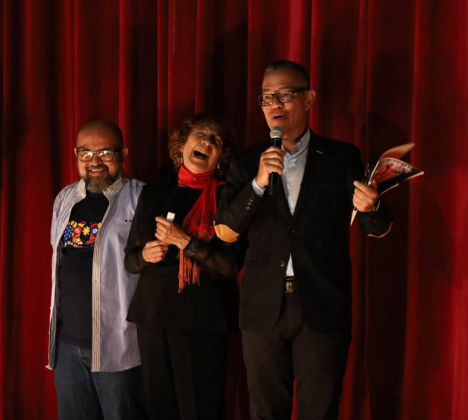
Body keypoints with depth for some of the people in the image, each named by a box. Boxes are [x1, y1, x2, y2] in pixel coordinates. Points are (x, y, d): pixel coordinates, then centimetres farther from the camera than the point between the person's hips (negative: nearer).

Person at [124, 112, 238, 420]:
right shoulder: (153, 195, 11)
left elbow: (231, 267, -9)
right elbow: (130, 259, 16)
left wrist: (185, 241, -16)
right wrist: (145, 256, -5)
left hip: (202, 321, -4)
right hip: (152, 315, 4)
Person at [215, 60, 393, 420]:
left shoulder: (342, 157, 2)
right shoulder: (246, 163, 7)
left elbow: (378, 229, 4)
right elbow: (225, 232, 0)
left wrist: (370, 207, -20)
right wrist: (258, 184, -15)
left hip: (323, 309, -2)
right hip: (264, 308, 2)